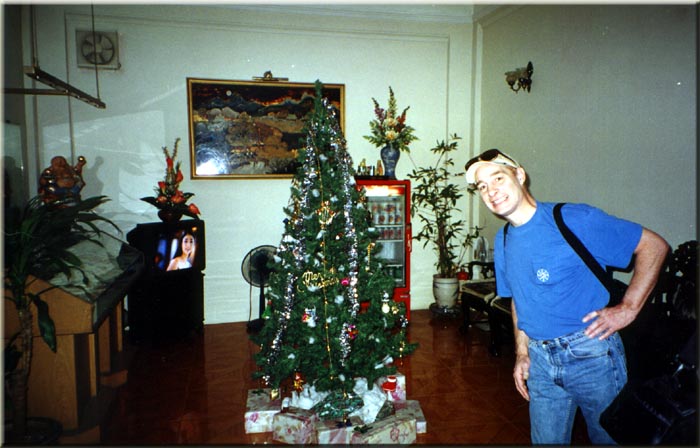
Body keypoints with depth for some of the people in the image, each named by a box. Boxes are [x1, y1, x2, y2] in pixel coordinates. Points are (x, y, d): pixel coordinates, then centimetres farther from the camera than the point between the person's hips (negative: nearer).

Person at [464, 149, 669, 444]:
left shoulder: (573, 220, -15)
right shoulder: (503, 242, 5)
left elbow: (654, 245, -11)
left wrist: (628, 308, -16)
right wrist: (522, 353, 9)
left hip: (592, 353, -5)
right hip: (540, 359, 5)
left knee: (609, 437, 13)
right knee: (546, 439, 16)